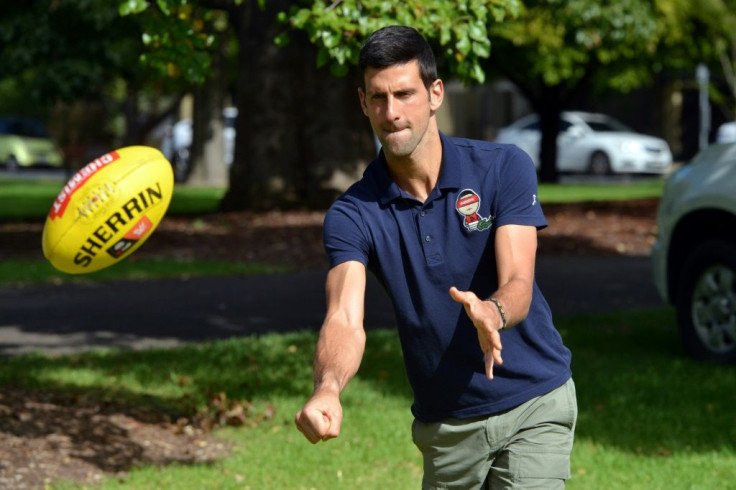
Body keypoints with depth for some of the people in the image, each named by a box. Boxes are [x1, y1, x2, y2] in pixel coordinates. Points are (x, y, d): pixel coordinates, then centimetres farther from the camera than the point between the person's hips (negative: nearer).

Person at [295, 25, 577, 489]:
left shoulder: (505, 168, -12)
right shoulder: (352, 214, -9)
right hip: (444, 426, 2)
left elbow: (518, 283, -21)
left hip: (533, 404, -2)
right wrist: (328, 389, -47)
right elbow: (345, 318, -24)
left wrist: (491, 312, -46)